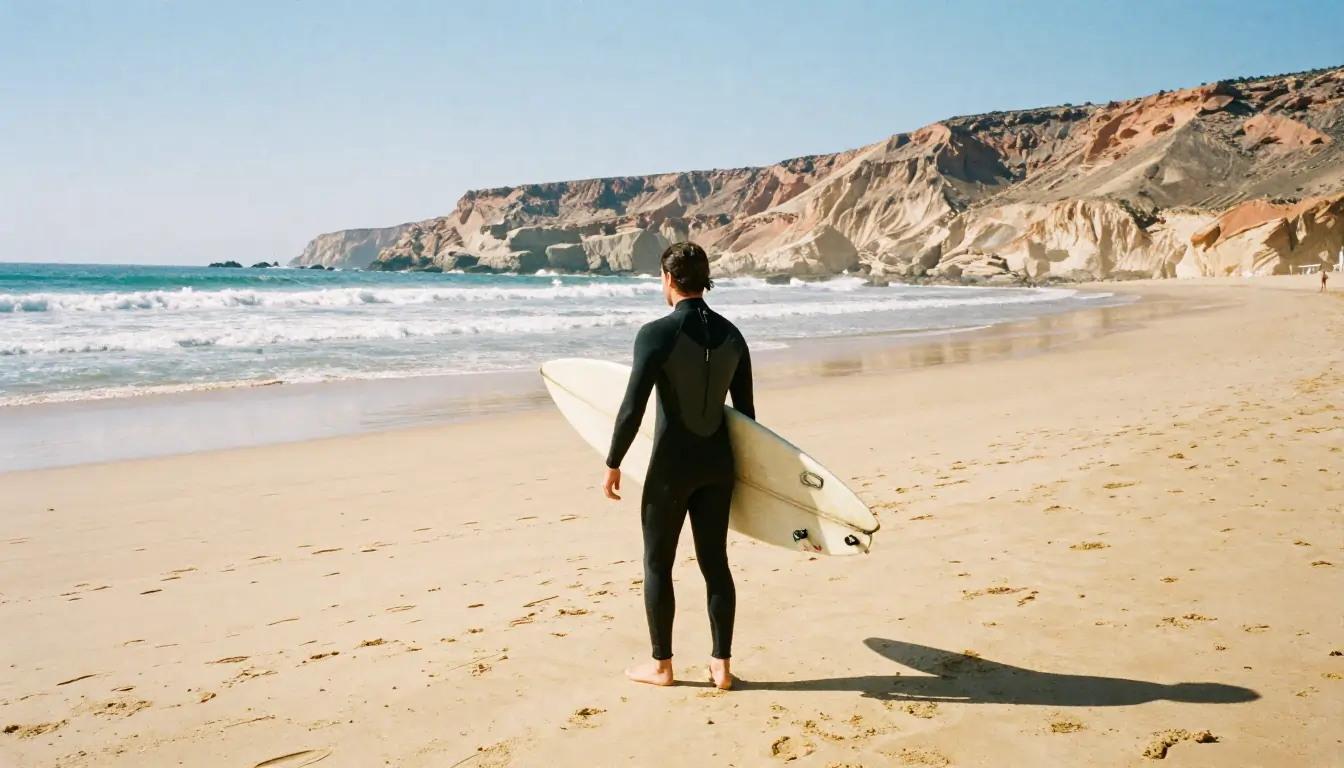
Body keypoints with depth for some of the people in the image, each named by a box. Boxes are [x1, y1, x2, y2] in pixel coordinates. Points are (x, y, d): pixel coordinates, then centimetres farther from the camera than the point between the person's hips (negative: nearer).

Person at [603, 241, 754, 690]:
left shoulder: (656, 334, -15)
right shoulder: (731, 335, 2)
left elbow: (632, 408, -16)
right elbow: (745, 409, 7)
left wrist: (613, 463, -5)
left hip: (672, 465, -5)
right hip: (718, 463, 5)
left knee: (658, 564, 9)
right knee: (715, 561, 12)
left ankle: (661, 666, 19)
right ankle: (721, 665, 18)